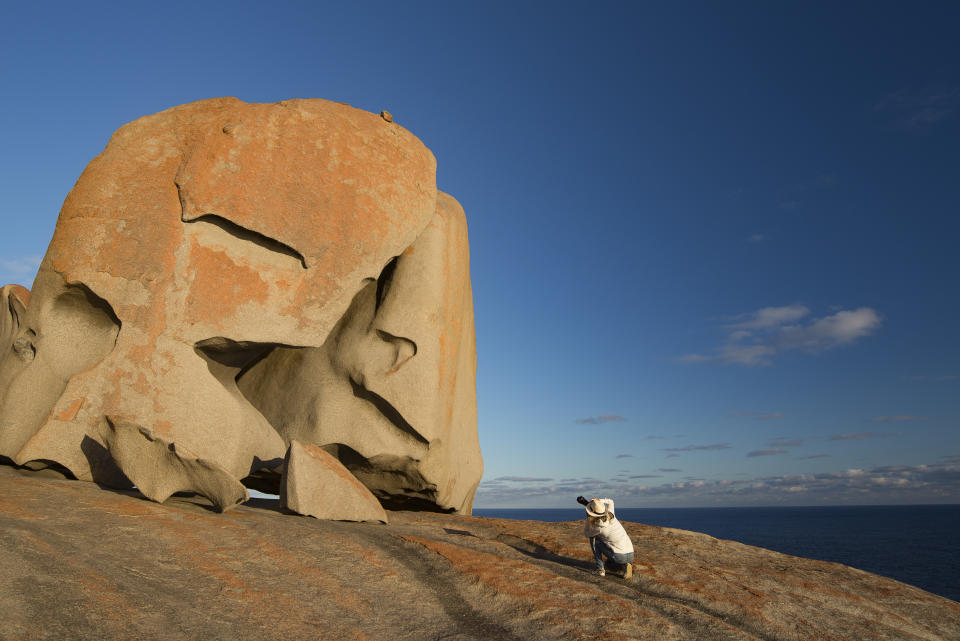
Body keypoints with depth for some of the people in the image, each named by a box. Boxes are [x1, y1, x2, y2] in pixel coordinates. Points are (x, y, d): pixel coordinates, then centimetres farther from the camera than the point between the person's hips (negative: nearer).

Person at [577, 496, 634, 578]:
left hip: (619, 557, -7)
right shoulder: (610, 515, 3)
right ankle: (626, 565, 9)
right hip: (630, 556, 7)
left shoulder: (598, 527, -12)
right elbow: (610, 502, 27)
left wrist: (588, 518, 10)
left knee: (593, 538, 8)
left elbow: (586, 534, 10)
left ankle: (600, 568, 5)